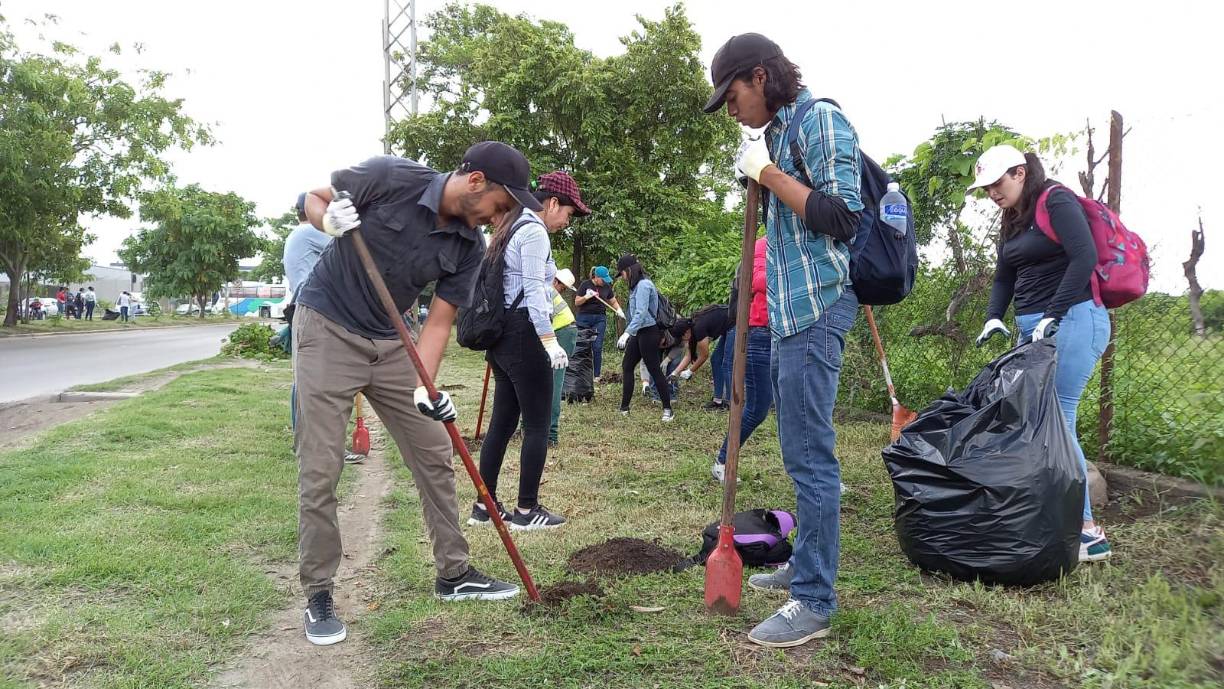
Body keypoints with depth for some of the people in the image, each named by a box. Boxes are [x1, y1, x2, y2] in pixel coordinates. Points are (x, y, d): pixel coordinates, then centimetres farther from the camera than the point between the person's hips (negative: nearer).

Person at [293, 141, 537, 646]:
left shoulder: (469, 248, -6)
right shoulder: (390, 177, -19)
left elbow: (439, 322, -4)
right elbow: (313, 199, -4)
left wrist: (424, 387, -19)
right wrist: (329, 219, -27)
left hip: (390, 343, 6)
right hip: (326, 327, -5)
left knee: (435, 455, 7)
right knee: (321, 469, -5)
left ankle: (453, 573, 21)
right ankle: (317, 594, 10)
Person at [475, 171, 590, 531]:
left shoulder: (510, 229, 21)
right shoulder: (534, 231, -9)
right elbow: (534, 291, -18)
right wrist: (550, 341, -21)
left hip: (501, 333, 10)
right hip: (523, 333, -10)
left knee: (502, 421, 11)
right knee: (537, 425, -3)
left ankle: (484, 506, 15)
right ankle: (527, 511, 2)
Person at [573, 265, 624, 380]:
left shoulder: (607, 287, 8)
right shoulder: (585, 284, -2)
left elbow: (613, 302, 18)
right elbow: (576, 302, -1)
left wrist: (619, 310, -2)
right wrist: (586, 297, -18)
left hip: (600, 319, 3)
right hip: (584, 318, -2)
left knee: (597, 347, -4)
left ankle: (596, 375, 2)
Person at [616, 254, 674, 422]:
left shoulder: (643, 285, -16)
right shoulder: (637, 286, 12)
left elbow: (641, 313, -25)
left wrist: (627, 333, -29)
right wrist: (629, 333, 10)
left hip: (649, 332, -10)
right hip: (639, 333, 10)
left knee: (654, 369, -4)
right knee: (626, 366, 11)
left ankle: (668, 409, 6)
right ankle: (624, 407, 17)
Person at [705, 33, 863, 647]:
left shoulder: (819, 118, -7)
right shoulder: (777, 132, 19)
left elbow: (840, 215, -18)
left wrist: (766, 173, -12)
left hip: (815, 310, -10)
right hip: (789, 312, 10)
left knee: (809, 455, -8)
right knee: (801, 451, 15)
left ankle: (814, 601, -1)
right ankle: (807, 563, 27)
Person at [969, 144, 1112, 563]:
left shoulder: (1056, 202, -7)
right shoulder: (1013, 219, 18)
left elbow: (1085, 257, -19)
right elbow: (1004, 277, 17)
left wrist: (1053, 316, -22)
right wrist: (994, 318, -1)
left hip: (1072, 322, -9)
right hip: (1032, 327, 9)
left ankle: (1087, 532, -7)